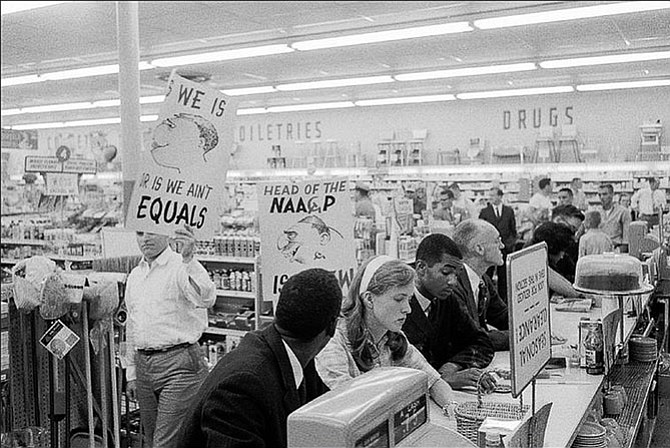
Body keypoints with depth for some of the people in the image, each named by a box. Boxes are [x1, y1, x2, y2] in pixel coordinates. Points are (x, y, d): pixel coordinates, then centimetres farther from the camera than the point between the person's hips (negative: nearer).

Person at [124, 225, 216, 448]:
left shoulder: (182, 268, -8)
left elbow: (205, 299, -29)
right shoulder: (135, 275, 14)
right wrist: (131, 372, 20)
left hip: (178, 363, -7)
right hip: (144, 365, 7)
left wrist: (188, 260, -42)